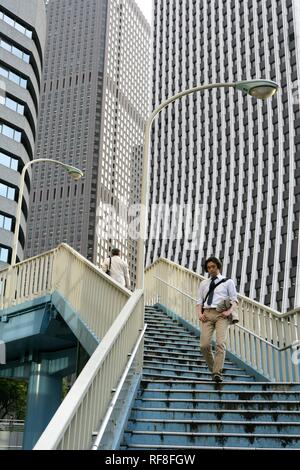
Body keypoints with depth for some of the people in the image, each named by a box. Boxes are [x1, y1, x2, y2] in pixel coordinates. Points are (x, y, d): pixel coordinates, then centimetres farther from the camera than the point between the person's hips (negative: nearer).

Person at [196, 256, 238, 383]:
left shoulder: (228, 282, 15)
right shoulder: (203, 284, 24)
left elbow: (234, 299, 8)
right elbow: (199, 301, 20)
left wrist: (229, 311, -11)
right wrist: (199, 313, 1)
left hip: (221, 314, -3)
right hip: (207, 314, 3)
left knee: (220, 343, -20)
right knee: (204, 345, -12)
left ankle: (217, 373, -21)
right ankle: (213, 369, 7)